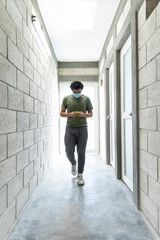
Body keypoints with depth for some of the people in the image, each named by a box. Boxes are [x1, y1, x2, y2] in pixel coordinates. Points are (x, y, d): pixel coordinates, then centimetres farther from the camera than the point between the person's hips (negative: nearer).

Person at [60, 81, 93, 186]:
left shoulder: (86, 99, 7)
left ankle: (80, 175, 13)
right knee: (69, 151, -3)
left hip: (82, 128, 0)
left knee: (81, 152, 0)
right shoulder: (66, 98, 7)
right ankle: (73, 163, 32)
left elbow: (91, 114, 10)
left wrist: (83, 114, -12)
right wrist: (70, 114, -12)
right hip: (70, 128, 1)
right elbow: (61, 113, 8)